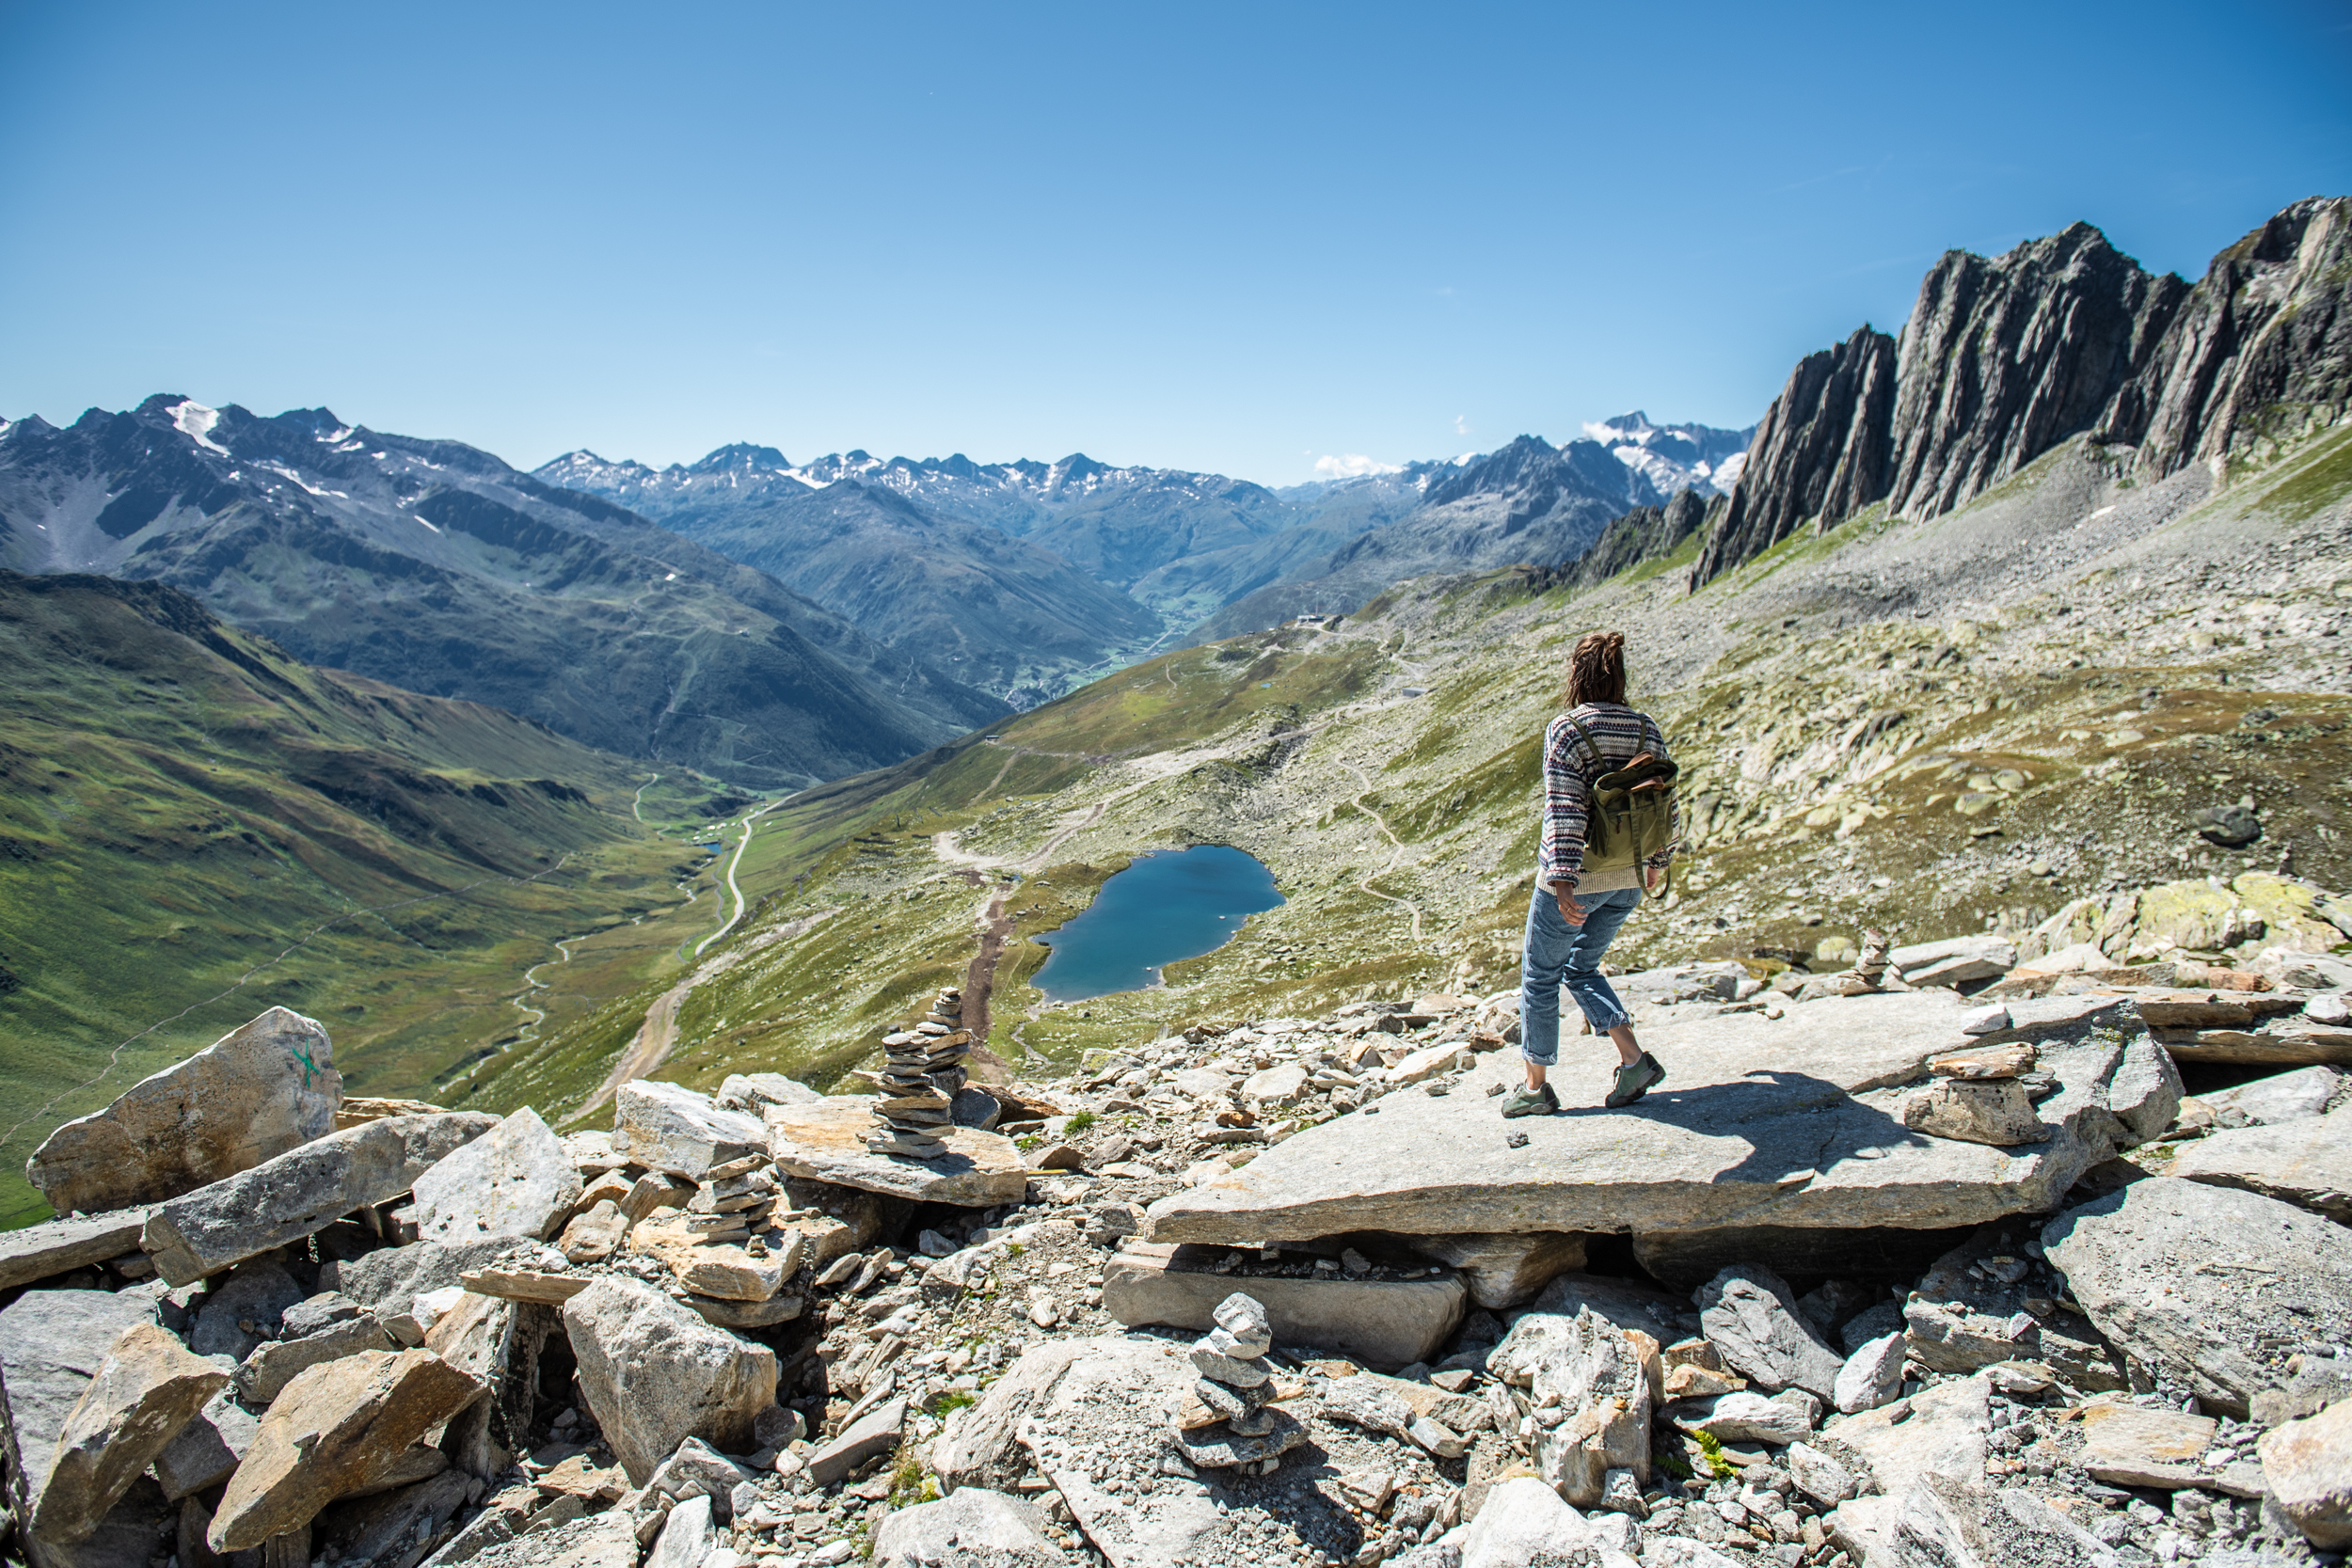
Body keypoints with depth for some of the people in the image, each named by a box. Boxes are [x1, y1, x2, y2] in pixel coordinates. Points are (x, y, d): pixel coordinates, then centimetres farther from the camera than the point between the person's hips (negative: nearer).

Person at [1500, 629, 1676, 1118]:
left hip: (1576, 876, -6)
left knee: (1539, 975, 11)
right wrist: (1657, 860, 22)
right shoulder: (1646, 728, 2)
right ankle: (1635, 1060, 10)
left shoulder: (1566, 729, -16)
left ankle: (1536, 1087, 20)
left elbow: (1564, 808, -22)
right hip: (1628, 878, 6)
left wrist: (1563, 881, -24)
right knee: (1582, 969, 23)